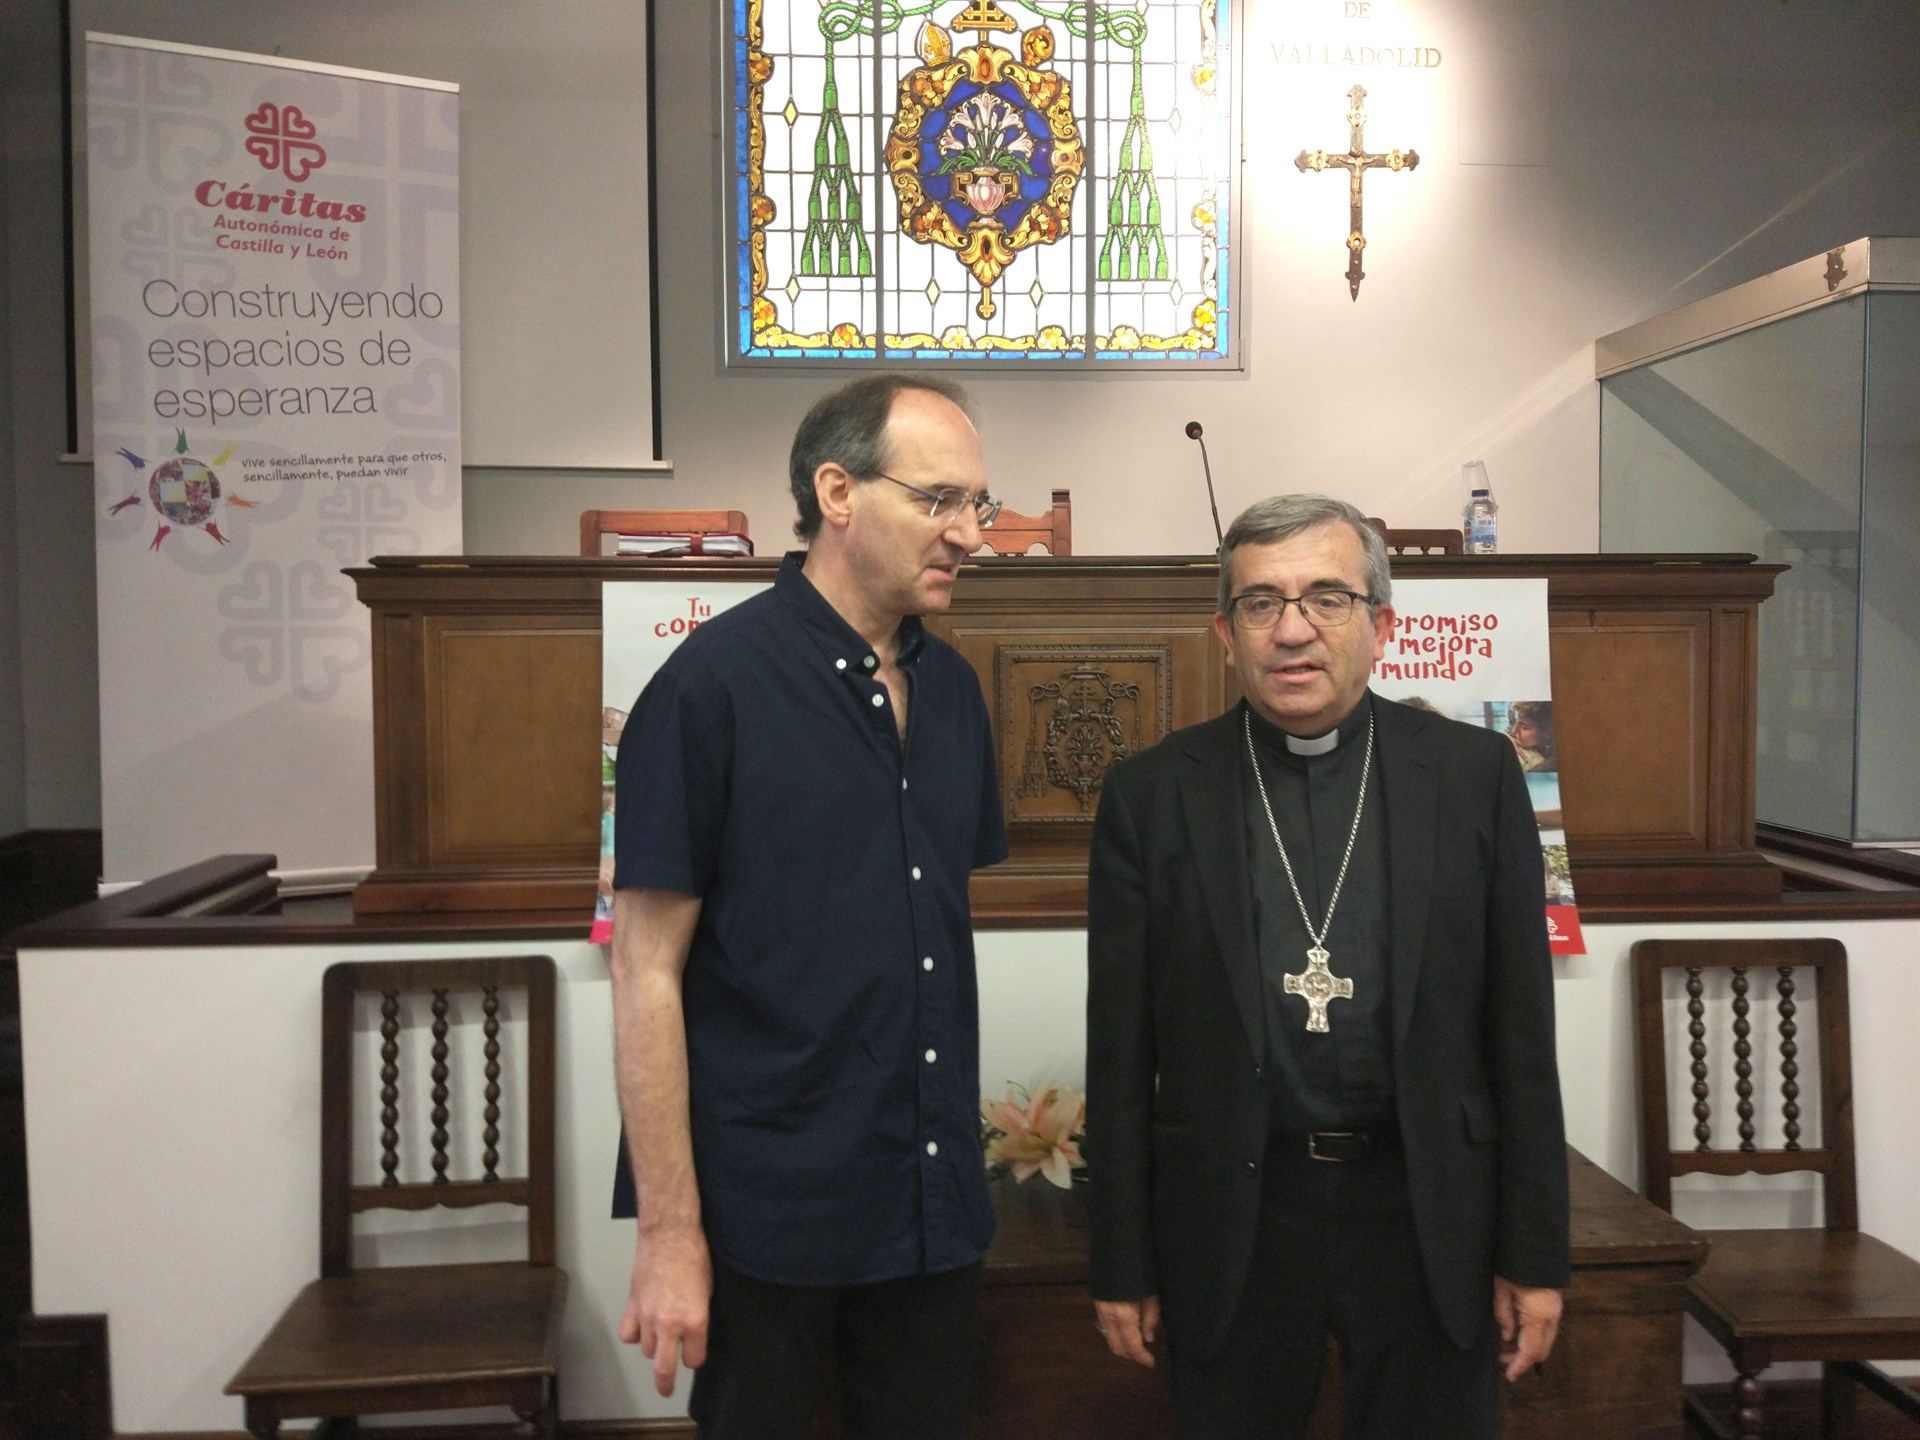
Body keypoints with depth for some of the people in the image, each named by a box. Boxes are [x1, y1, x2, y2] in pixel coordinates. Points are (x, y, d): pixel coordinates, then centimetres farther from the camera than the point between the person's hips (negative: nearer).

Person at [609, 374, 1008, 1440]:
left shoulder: (951, 686, 5)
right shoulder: (715, 682, -13)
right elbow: (647, 971, -13)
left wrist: (954, 1144, 9)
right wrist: (670, 1233, -13)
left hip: (935, 1204, 6)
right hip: (769, 1218, -5)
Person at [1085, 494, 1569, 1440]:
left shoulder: (1475, 775, -2)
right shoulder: (1151, 793, -3)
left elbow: (1520, 1031, 1)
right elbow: (1121, 1051, -1)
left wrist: (1535, 1253, 2)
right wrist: (1121, 1266, 1)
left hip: (1430, 1214, 1)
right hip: (1229, 1219, 0)